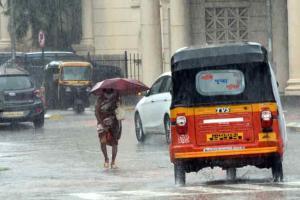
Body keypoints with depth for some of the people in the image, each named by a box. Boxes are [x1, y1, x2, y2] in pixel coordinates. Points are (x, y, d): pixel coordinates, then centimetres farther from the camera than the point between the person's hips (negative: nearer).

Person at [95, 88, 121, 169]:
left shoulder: (116, 95, 4)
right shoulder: (101, 98, -2)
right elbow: (96, 111, -4)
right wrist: (102, 123, -14)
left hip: (114, 122, 2)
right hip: (103, 121, -1)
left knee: (114, 142, -1)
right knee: (103, 141, -16)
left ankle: (113, 161, 11)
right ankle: (106, 159, 5)